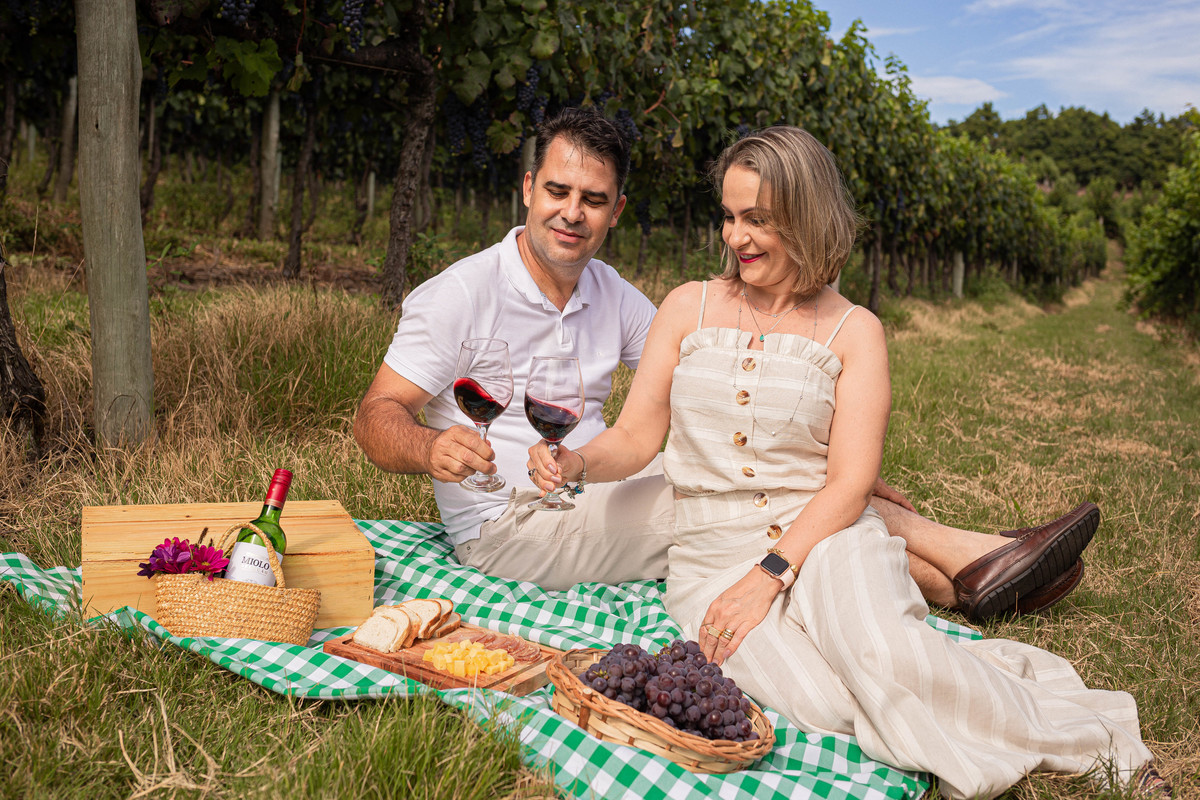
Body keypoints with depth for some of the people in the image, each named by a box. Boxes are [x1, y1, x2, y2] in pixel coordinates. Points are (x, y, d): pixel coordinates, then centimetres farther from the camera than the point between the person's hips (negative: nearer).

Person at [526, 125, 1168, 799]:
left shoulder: (853, 331, 2)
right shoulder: (690, 308, 8)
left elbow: (849, 484, -6)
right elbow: (636, 437, 7)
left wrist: (769, 574, -18)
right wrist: (576, 460, -15)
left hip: (823, 541, -1)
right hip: (713, 554, 1)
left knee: (872, 652, -34)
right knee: (828, 701, -31)